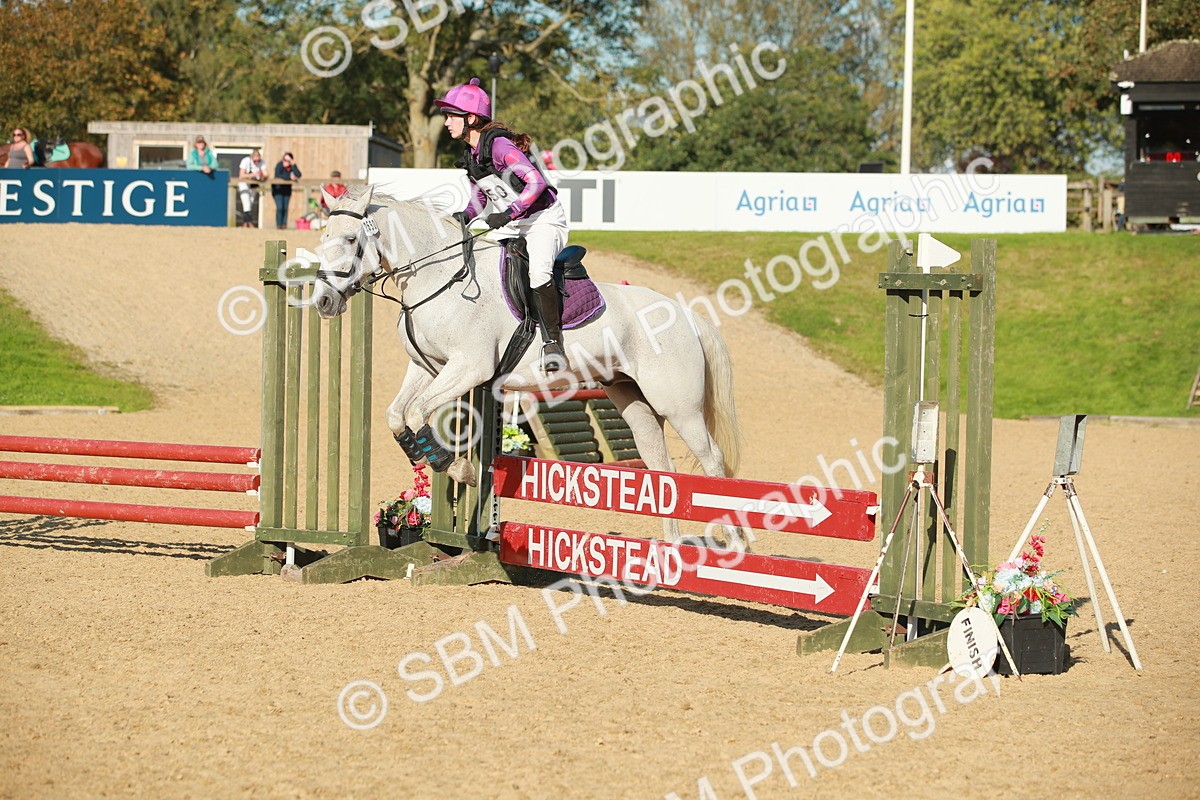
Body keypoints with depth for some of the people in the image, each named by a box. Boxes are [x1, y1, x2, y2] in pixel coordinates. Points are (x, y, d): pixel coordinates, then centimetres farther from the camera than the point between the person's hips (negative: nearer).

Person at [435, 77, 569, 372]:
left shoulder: (499, 145, -20)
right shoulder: (470, 155, 7)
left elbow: (536, 181, -29)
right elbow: (479, 196, 18)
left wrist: (507, 214, -36)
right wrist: (466, 215, -3)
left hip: (544, 221, -10)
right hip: (513, 228, 10)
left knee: (536, 269, -35)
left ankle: (553, 341, -26)